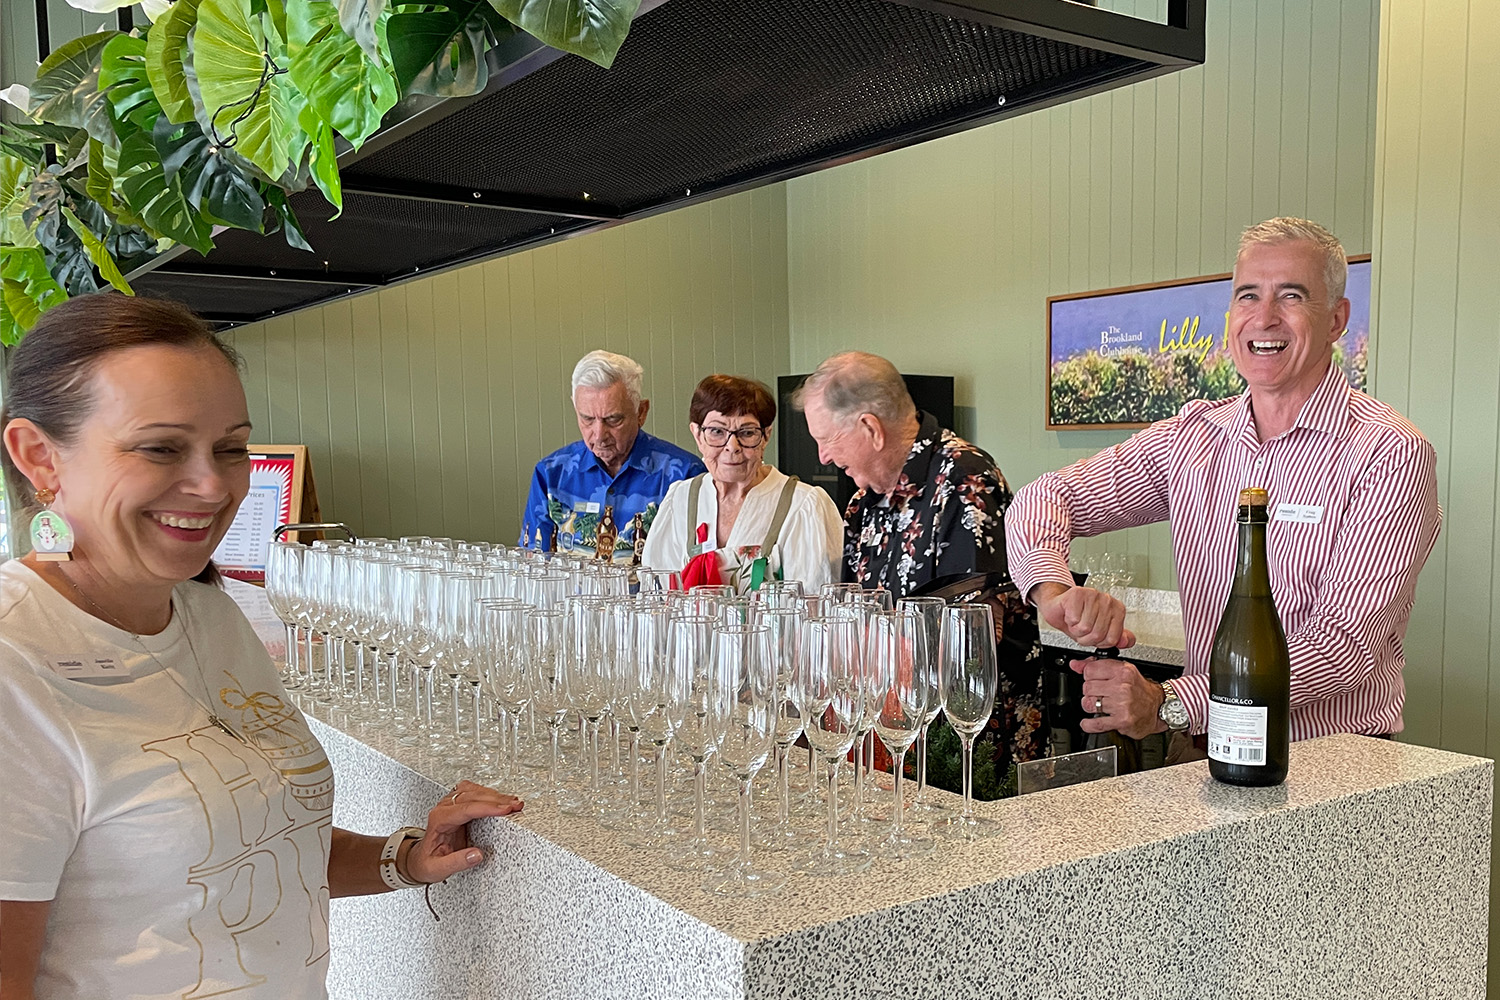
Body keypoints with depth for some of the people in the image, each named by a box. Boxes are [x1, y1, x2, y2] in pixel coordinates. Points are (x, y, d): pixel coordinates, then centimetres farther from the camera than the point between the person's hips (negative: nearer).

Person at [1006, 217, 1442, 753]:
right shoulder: (1189, 437, 7)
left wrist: (1167, 704, -25)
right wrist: (1055, 589, -18)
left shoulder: (1391, 454, -8)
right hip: (1201, 757, 4)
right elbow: (1048, 497, 6)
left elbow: (1346, 642, -16)